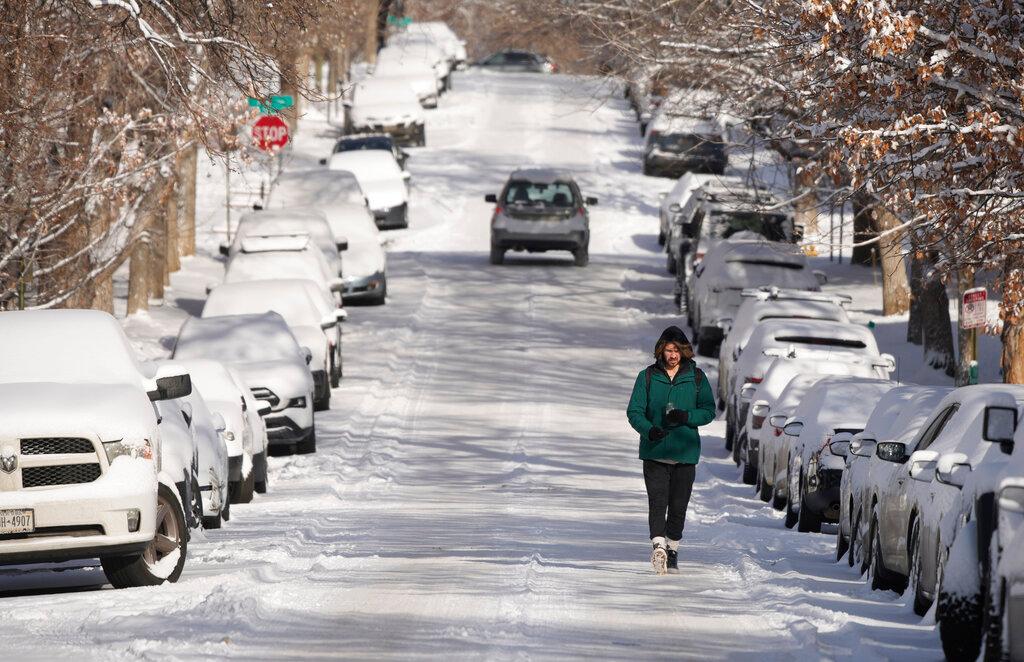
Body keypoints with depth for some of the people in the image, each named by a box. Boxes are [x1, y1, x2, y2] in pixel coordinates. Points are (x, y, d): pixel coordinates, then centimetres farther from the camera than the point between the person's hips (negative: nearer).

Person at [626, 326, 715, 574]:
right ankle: (658, 546, -27)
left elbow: (709, 411, 5)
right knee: (657, 500, -15)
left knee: (678, 505, 5)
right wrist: (649, 430, -19)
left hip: (685, 451, 1)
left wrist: (686, 417, -14)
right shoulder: (648, 376, 4)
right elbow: (634, 411, 1)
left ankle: (672, 549, 20)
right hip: (654, 451, -1)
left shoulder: (696, 377, 5)